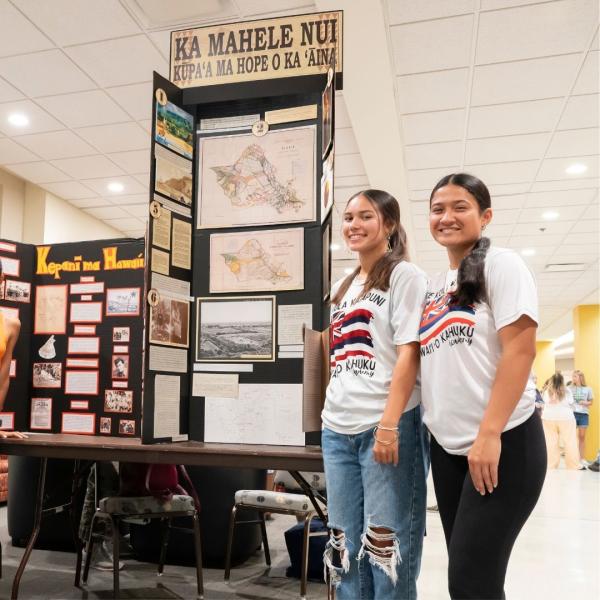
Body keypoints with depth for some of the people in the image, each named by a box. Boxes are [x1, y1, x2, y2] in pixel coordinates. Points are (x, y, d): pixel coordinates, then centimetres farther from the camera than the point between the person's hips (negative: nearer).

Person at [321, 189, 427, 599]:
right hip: (338, 428, 7)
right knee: (346, 546, 12)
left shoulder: (404, 276, -1)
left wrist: (389, 424, -18)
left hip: (386, 427, -7)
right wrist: (331, 414, 14)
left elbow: (409, 352, -10)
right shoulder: (342, 288, 20)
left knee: (386, 544, -2)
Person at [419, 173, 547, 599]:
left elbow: (520, 350, -13)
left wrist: (489, 434, -20)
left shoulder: (501, 264, -4)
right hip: (448, 446, 7)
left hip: (504, 442, -6)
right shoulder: (434, 286, 15)